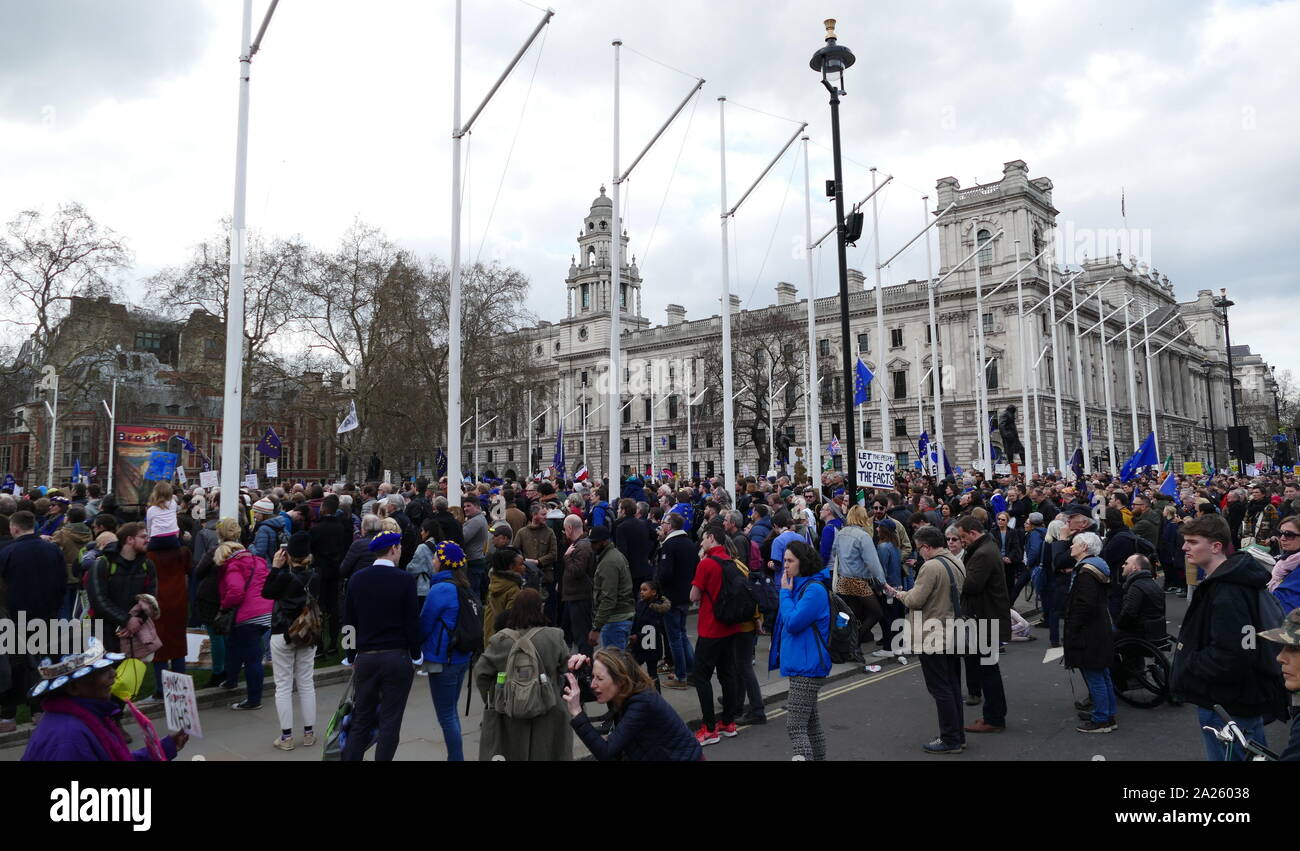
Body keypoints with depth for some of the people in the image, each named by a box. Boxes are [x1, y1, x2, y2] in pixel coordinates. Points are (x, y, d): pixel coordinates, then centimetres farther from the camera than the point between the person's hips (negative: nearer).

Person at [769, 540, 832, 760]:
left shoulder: (814, 589, -17)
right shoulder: (798, 586, 12)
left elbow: (793, 623, -21)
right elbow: (787, 622, 19)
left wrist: (785, 592, -13)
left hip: (807, 666, -10)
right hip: (800, 663, 10)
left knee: (795, 726, -12)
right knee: (810, 720, 19)